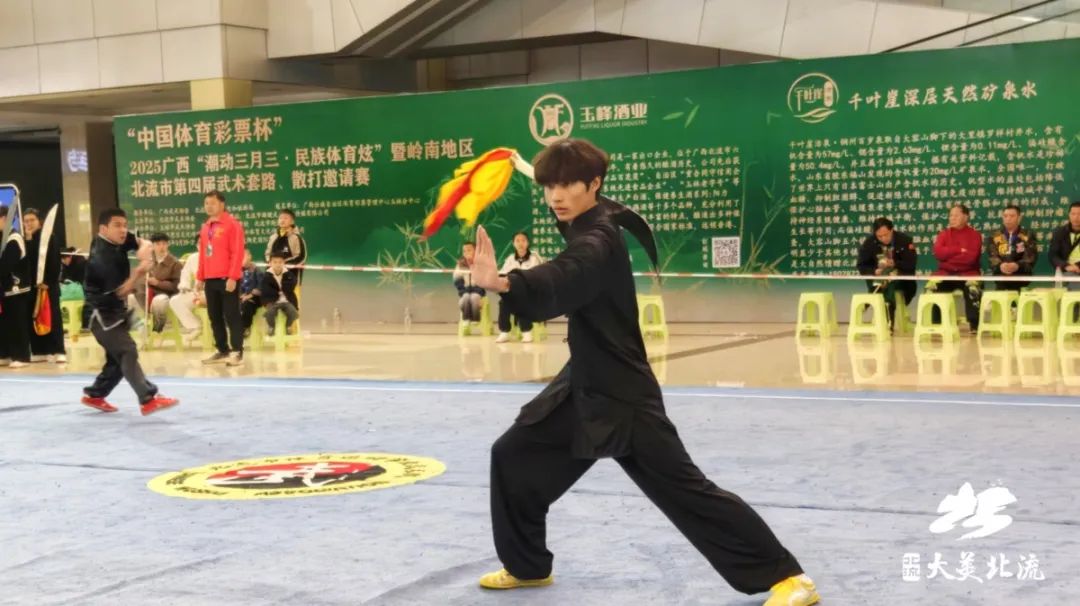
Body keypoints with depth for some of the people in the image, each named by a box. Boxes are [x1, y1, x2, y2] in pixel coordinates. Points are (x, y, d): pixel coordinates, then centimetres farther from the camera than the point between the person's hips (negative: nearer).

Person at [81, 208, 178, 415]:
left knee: (118, 359, 16)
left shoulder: (117, 241, 0)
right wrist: (139, 271, -28)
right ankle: (148, 399, -30)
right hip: (103, 314, -10)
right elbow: (121, 293, -23)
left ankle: (94, 395, 31)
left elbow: (143, 243, 3)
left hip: (116, 312, 10)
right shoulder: (101, 257, -24)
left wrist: (144, 249, -19)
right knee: (128, 353, -20)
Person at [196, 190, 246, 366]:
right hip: (210, 279, 7)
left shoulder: (232, 223, -7)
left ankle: (237, 352, -1)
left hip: (227, 279, -7)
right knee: (215, 317, 10)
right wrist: (200, 277, 15)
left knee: (232, 316, -4)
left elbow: (237, 252, -13)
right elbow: (202, 253, 19)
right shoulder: (205, 227, 16)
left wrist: (233, 276, -18)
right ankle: (222, 351, 18)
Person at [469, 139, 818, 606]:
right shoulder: (592, 225, 7)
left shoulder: (597, 240, -23)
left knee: (686, 492, -9)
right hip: (586, 383, 10)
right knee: (513, 456, 10)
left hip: (622, 393, -10)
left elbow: (563, 280, -48)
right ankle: (527, 565, 27)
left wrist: (505, 283, -64)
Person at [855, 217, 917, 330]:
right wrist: (874, 271, -25)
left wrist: (895, 264, -34)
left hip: (902, 279, -2)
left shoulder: (905, 240, -11)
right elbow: (861, 266, -6)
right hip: (878, 278, 2)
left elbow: (911, 263, -17)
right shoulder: (869, 242, -6)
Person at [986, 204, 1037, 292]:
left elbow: (1030, 257, -6)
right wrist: (1000, 265, -27)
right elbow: (992, 256, -2)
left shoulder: (1028, 235, 6)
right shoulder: (994, 236, 11)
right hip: (1001, 279, 1)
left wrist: (1017, 265, -28)